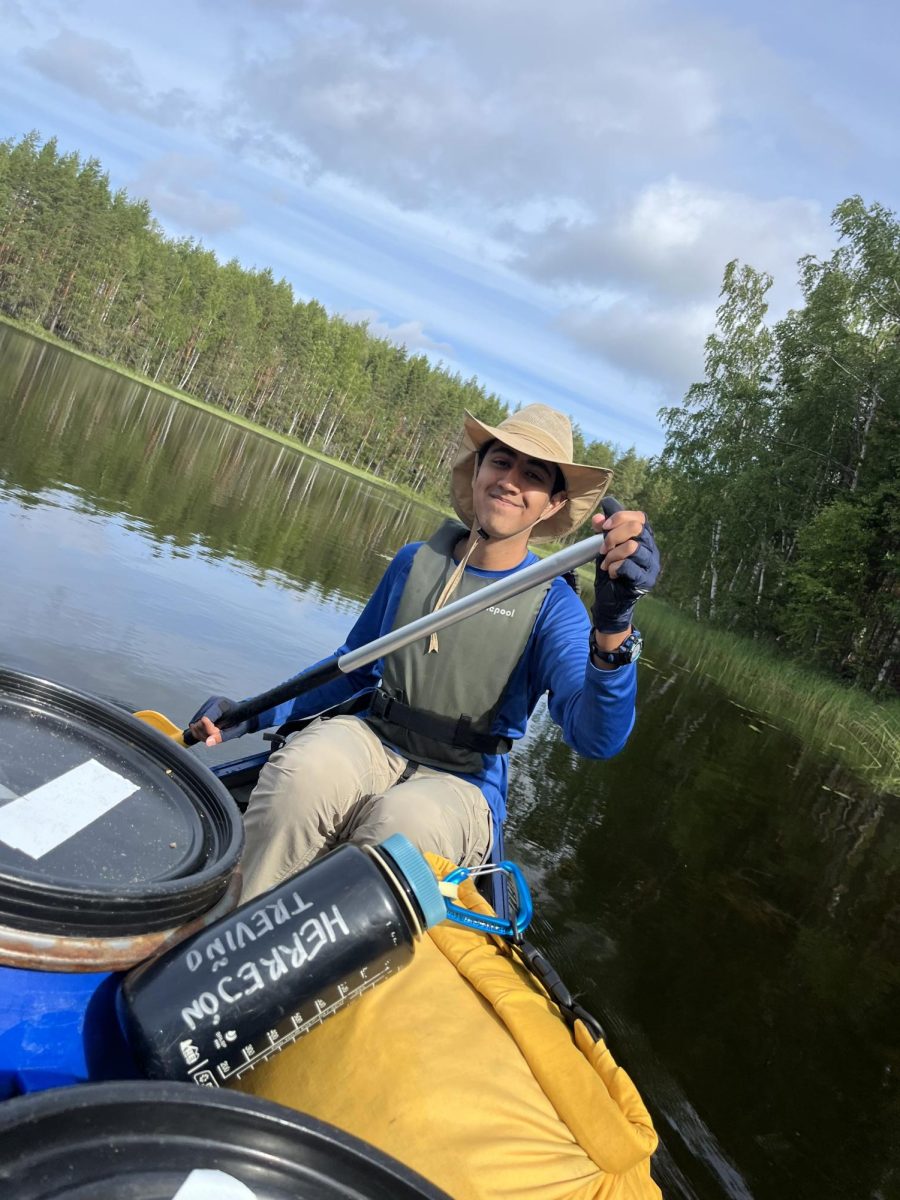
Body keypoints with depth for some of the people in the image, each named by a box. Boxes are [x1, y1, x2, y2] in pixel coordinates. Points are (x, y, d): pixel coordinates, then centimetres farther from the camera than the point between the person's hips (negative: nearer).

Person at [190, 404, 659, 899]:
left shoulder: (552, 603, -5)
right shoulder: (415, 560, 6)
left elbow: (596, 738, -21)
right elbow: (353, 668, 19)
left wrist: (613, 623, -39)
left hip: (461, 785, -3)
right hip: (372, 745, 3)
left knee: (401, 822, -37)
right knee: (301, 771, -31)